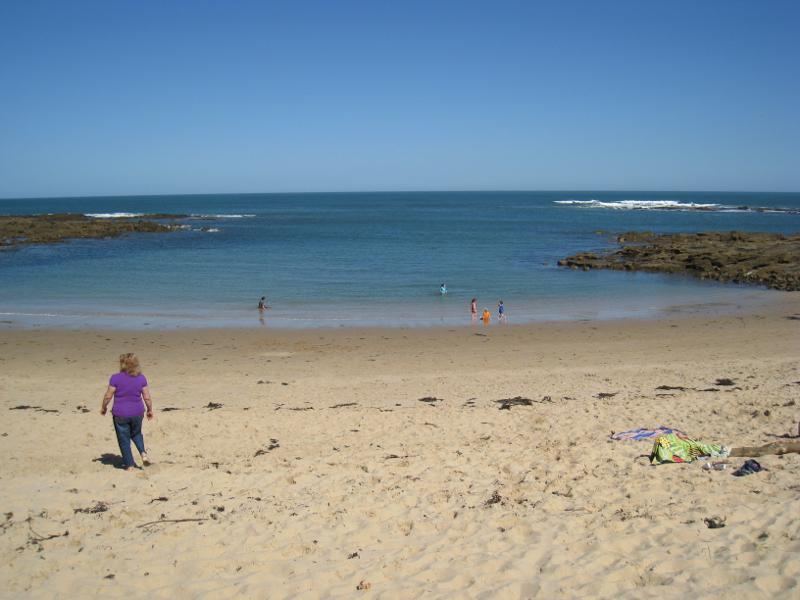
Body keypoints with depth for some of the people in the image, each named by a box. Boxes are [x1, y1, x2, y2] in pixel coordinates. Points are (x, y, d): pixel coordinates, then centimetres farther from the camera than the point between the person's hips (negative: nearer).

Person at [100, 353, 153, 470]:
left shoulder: (116, 378, -11)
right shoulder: (141, 378, -3)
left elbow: (108, 396, -7)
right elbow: (147, 397, -1)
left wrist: (103, 407, 10)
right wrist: (150, 410, 13)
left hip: (120, 414, -3)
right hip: (137, 412, 3)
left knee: (124, 440, 10)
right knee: (136, 434, 26)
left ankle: (129, 465, 13)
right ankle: (143, 453, 4)